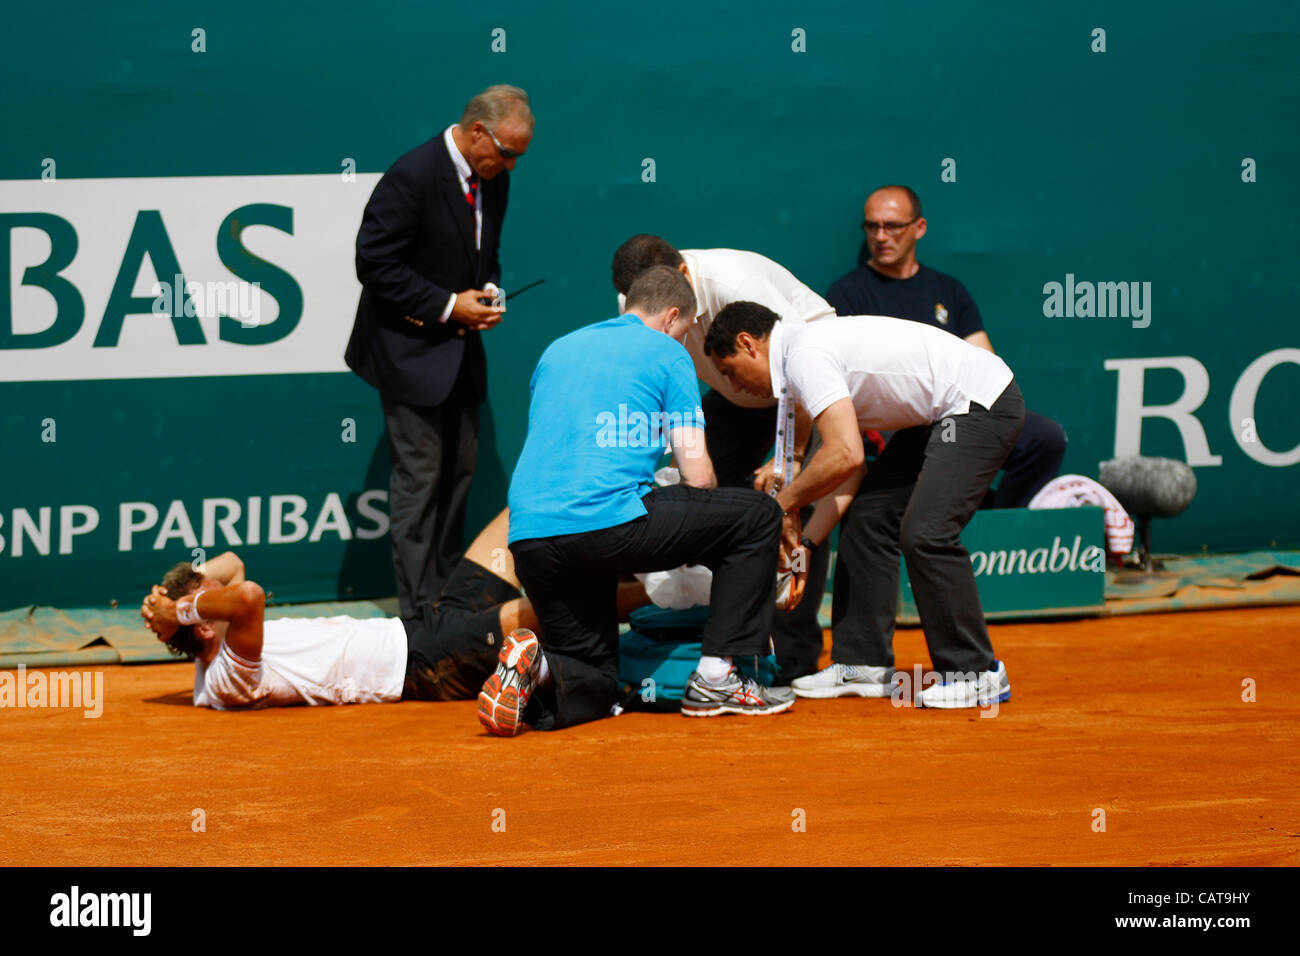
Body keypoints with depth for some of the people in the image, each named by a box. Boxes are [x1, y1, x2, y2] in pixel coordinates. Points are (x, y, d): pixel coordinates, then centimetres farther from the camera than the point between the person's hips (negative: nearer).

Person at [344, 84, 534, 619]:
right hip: (412, 349, -8)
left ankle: (449, 593, 20)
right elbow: (375, 264, -19)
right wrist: (447, 307, -19)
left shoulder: (494, 180, 4)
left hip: (461, 352, 8)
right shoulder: (413, 176, -20)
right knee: (420, 479, -6)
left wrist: (487, 291, -2)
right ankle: (420, 611, -3)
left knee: (459, 473, 12)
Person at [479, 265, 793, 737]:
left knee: (595, 684, 21)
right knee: (757, 516, 12)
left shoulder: (557, 350, 26)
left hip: (527, 537, 6)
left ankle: (535, 671, -13)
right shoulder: (667, 353, 9)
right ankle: (716, 677, 8)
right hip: (611, 520, -6)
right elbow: (697, 476, 4)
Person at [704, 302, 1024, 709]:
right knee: (866, 517, 10)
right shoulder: (814, 348, 12)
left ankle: (976, 675, -9)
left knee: (924, 532, -19)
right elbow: (848, 464, 13)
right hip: (938, 415, 11)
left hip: (983, 402, -11)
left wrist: (786, 503, -13)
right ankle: (865, 665, 14)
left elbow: (846, 456, -29)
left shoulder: (806, 357, -19)